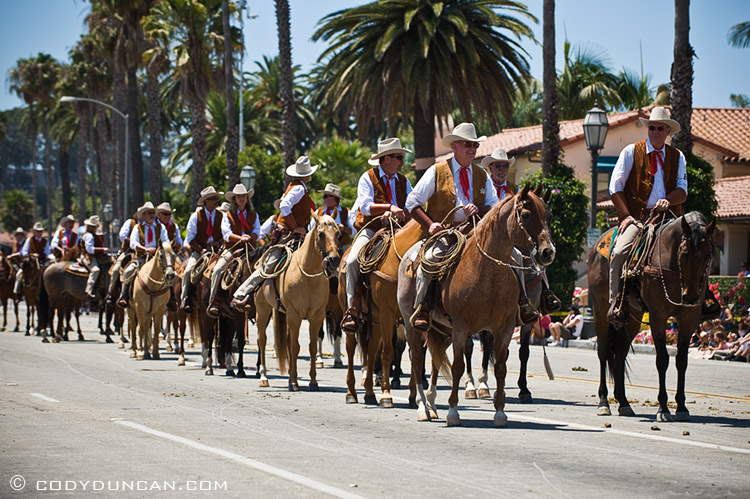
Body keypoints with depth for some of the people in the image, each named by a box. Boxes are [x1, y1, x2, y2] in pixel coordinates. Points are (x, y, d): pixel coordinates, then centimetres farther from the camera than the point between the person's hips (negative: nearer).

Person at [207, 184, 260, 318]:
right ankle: (212, 303, -23)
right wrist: (240, 238, -21)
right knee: (217, 269, -24)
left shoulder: (253, 215, 16)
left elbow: (256, 232, 6)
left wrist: (249, 237, -16)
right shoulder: (228, 215, 8)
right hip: (231, 249, -2)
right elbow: (226, 233, -4)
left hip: (249, 249, 2)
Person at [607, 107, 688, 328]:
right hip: (637, 217, -2)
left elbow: (682, 190, 6)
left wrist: (668, 201, -17)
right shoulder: (631, 152, 8)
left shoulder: (677, 157, 16)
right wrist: (626, 215, -8)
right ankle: (616, 304, -21)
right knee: (619, 253, -28)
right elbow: (615, 187, 4)